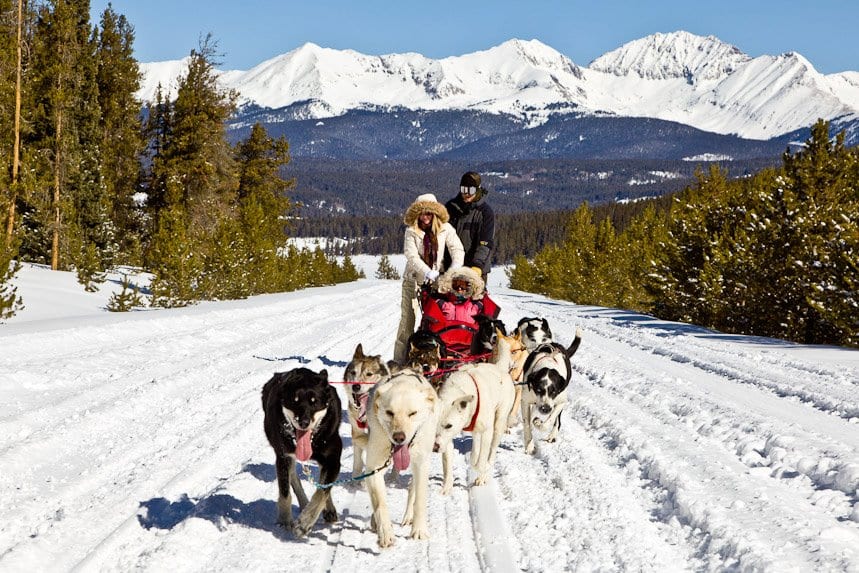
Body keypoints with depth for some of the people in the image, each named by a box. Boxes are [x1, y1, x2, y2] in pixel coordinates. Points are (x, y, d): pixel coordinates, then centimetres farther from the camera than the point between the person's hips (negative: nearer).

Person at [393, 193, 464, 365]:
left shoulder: (445, 229, -3)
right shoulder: (411, 231, -5)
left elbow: (457, 250, -8)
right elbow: (411, 256, -15)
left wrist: (454, 270, -25)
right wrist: (427, 272, -29)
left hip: (436, 279, 1)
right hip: (414, 279, -1)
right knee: (408, 319, 0)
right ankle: (400, 361, 6)